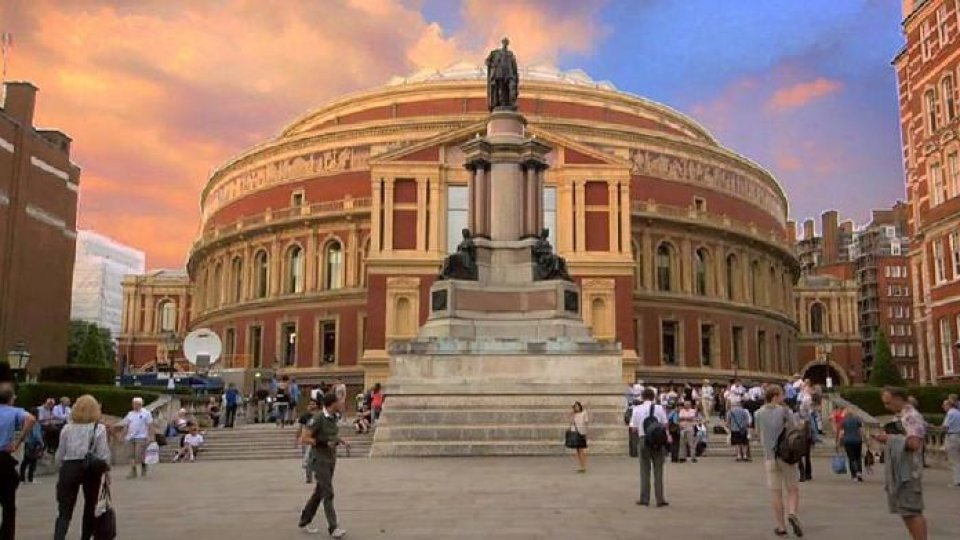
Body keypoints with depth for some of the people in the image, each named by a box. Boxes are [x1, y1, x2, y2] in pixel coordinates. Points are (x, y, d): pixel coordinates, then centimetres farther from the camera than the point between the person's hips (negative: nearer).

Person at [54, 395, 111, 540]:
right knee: (90, 507, 16)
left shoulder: (67, 428, 2)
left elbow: (60, 455, 5)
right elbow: (103, 454, -8)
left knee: (64, 511, 1)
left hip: (69, 468, 1)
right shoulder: (99, 429, -5)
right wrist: (106, 470, 4)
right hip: (91, 469, -1)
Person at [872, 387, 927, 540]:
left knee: (912, 511, -7)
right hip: (897, 471, 10)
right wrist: (883, 439, 5)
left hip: (909, 471, -10)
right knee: (904, 510, 13)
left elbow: (914, 443, -24)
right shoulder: (899, 417, 16)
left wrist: (890, 438, -17)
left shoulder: (912, 416, -13)